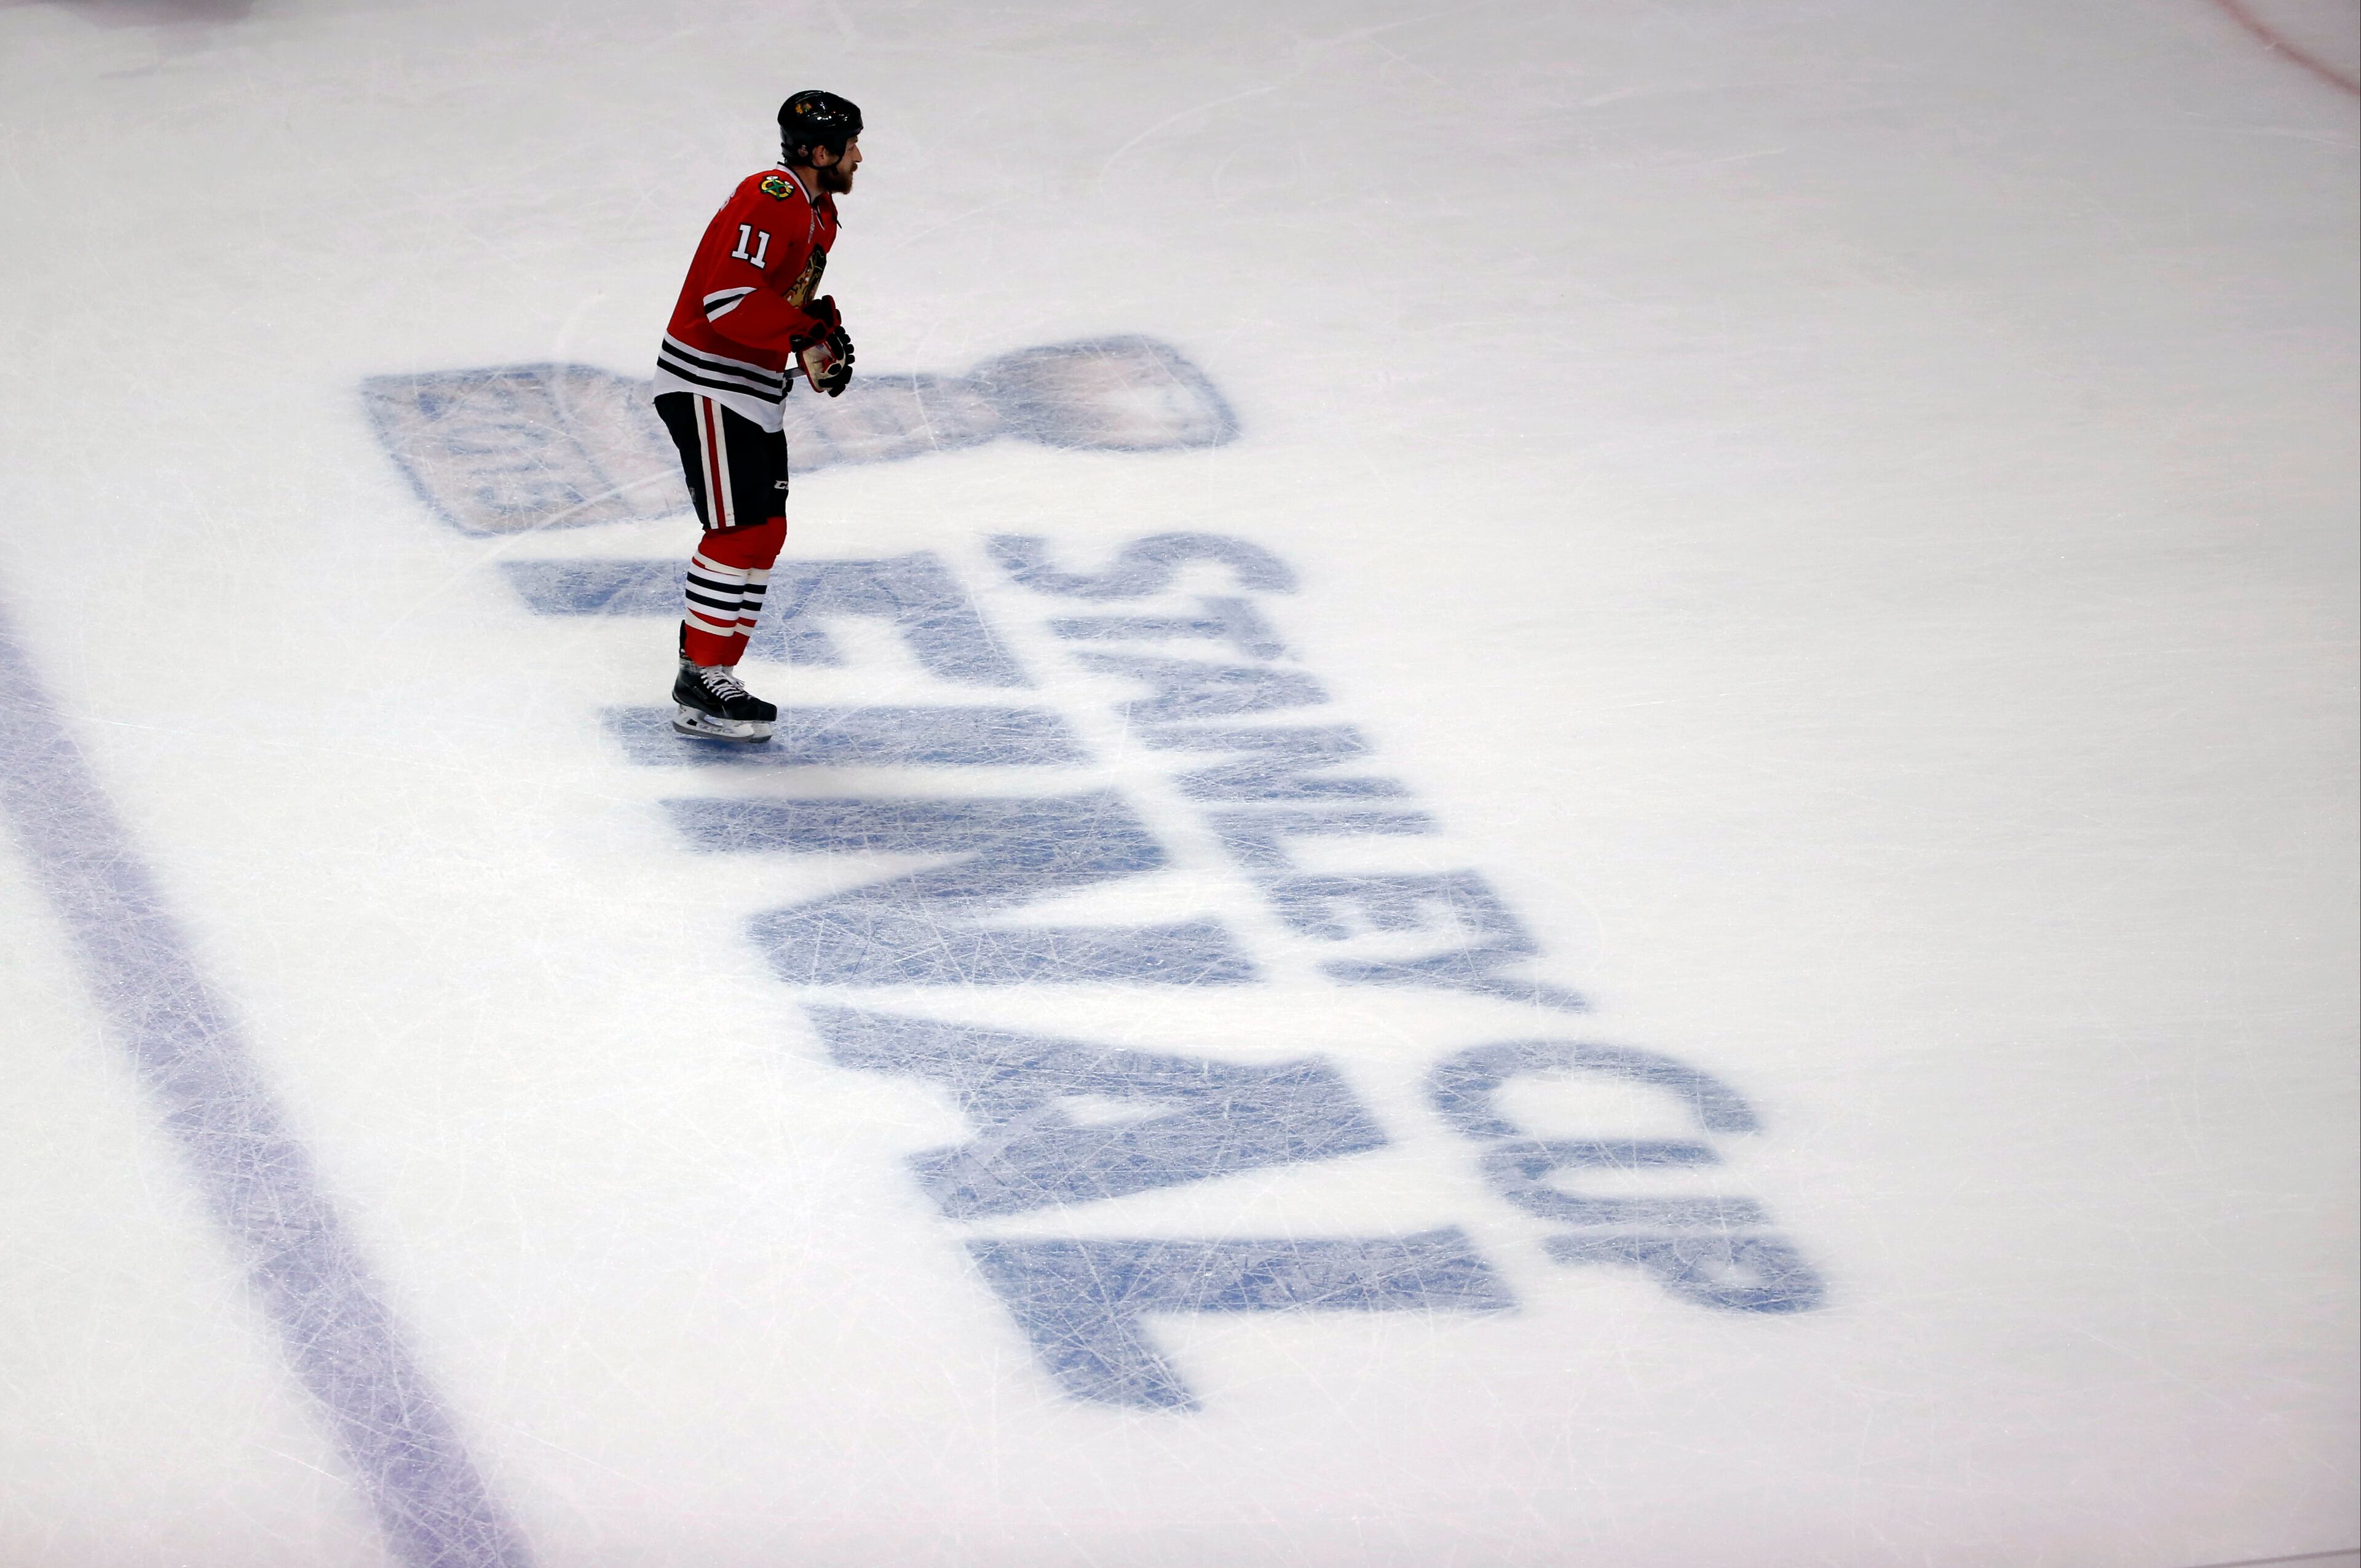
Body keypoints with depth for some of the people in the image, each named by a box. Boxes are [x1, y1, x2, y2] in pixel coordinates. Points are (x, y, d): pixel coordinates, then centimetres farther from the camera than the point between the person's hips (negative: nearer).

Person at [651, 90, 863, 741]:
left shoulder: (820, 213, 13)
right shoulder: (767, 202, -21)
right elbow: (731, 302, -29)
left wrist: (823, 340, 5)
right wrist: (810, 333, -25)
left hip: (755, 390, 11)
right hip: (706, 385, -11)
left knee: (766, 532, 11)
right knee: (738, 532, -12)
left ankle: (710, 667, 18)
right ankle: (698, 689, -9)